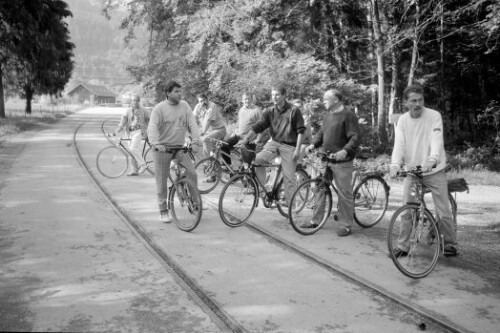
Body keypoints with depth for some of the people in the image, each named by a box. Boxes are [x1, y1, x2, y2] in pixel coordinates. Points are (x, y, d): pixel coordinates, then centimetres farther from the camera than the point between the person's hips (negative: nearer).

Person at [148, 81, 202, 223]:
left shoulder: (185, 106, 4)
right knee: (162, 180, 2)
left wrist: (195, 142, -16)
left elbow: (192, 124, -2)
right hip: (162, 148, -3)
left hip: (180, 147, 3)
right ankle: (163, 211, 15)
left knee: (191, 173, -11)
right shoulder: (159, 108, -8)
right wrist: (156, 143, -36)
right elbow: (152, 127, -19)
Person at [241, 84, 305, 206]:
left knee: (289, 176, -2)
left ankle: (290, 202, 13)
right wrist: (246, 139, -16)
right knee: (257, 159, -19)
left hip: (289, 145, -3)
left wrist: (298, 149, -11)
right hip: (273, 142, 3)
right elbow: (258, 126, -3)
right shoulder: (269, 111, 4)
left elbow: (300, 131, -5)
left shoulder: (294, 110, -5)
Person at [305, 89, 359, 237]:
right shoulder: (327, 115, 14)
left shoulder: (348, 115, -10)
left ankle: (346, 226, 10)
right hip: (326, 159, 8)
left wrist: (345, 150, -31)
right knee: (321, 189, 12)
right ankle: (315, 220, 22)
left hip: (342, 161, -7)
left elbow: (355, 137, -16)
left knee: (344, 194, 0)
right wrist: (313, 144, 3)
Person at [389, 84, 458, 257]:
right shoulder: (402, 120, -1)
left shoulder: (434, 116, -10)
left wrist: (432, 160, -41)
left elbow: (437, 140, -22)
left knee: (444, 211, 2)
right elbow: (399, 145, -11)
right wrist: (395, 165, -29)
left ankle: (450, 243, 22)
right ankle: (403, 246, 17)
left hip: (434, 171, -3)